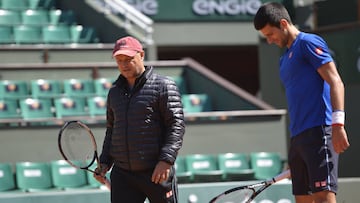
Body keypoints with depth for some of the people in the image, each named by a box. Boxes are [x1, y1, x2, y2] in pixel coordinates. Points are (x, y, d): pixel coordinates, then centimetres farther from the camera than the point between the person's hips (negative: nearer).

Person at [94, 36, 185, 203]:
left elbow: (177, 126, -9)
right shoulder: (114, 92, 16)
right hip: (122, 175, 5)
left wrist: (166, 160, -19)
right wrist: (104, 162, 13)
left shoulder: (163, 86, -3)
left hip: (156, 173, -5)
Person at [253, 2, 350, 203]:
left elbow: (336, 82, -11)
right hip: (298, 137, 9)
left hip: (318, 132, -9)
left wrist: (337, 124, -22)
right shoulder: (285, 58, 25)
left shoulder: (309, 42, -2)